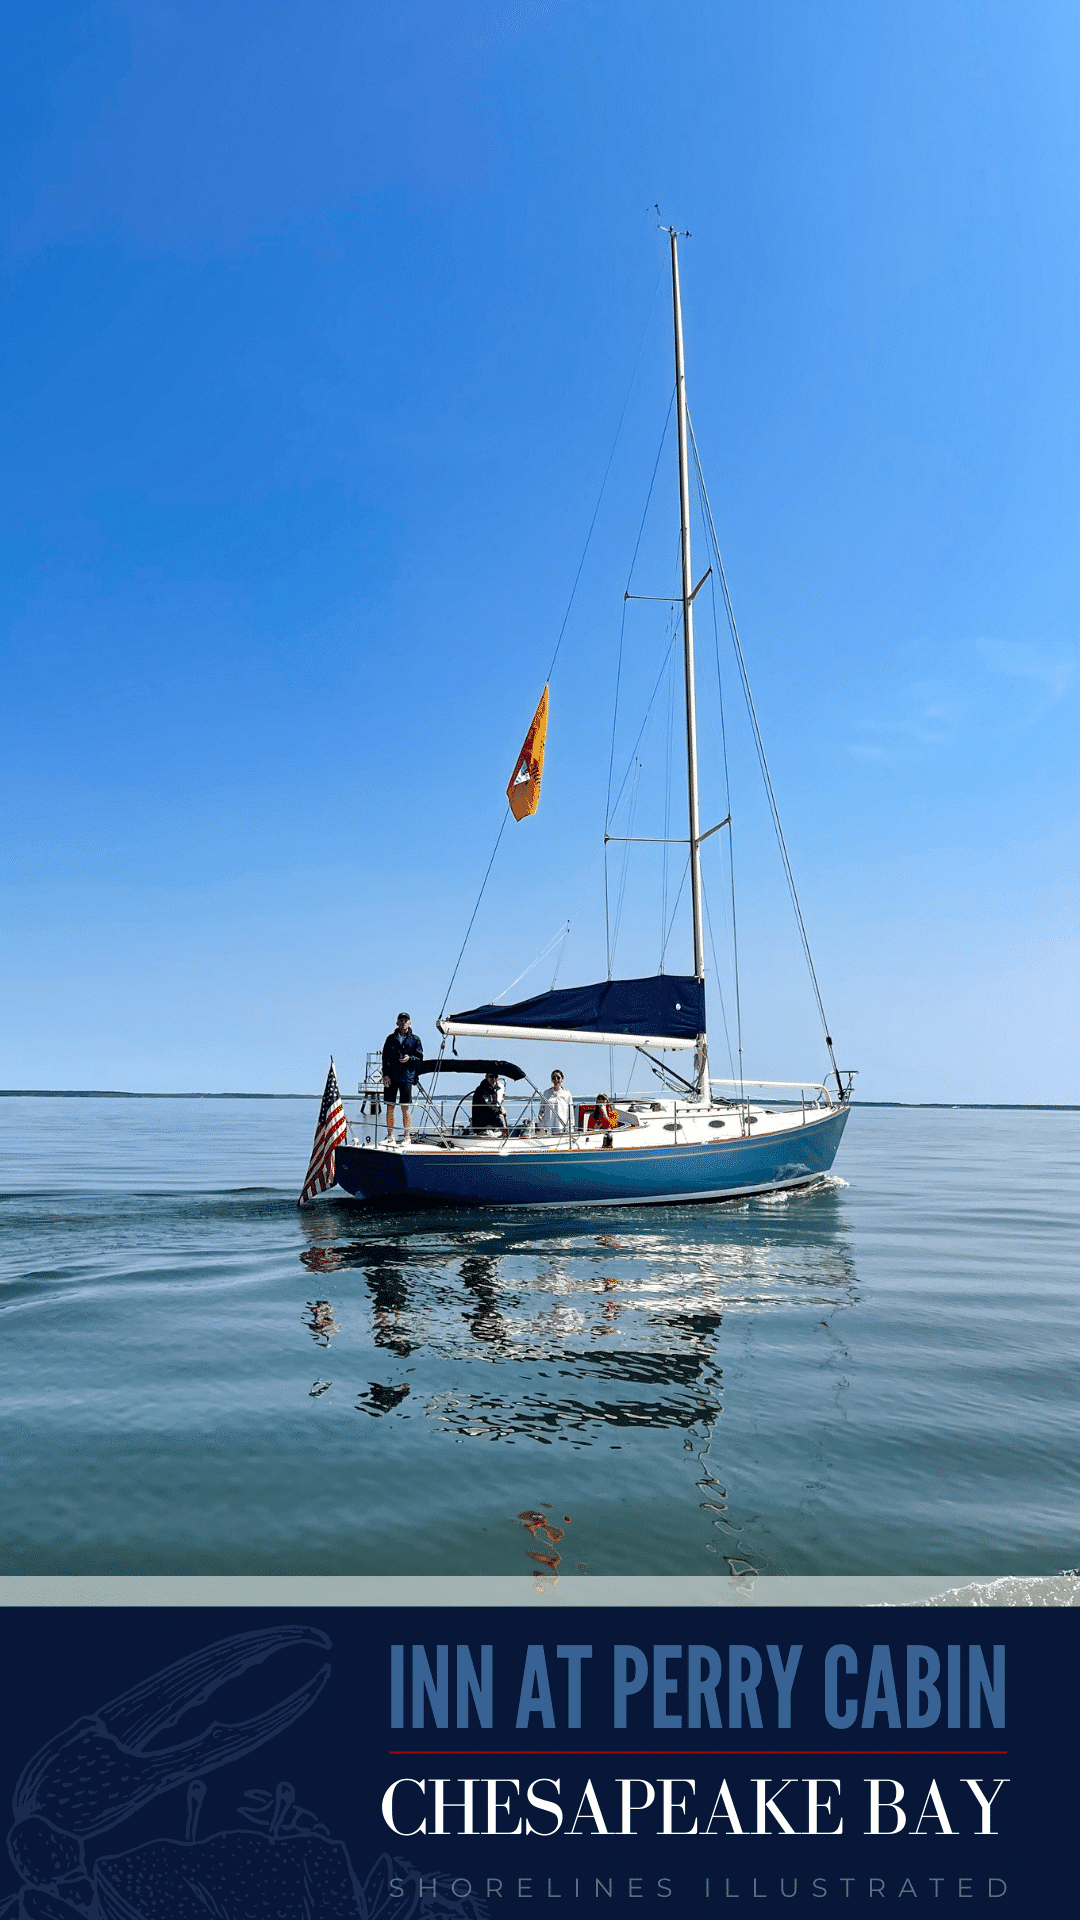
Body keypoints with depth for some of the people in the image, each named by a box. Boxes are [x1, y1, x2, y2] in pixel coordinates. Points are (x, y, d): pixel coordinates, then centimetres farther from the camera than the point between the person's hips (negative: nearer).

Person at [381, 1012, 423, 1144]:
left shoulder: (415, 1039, 5)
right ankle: (390, 1136, 14)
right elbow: (385, 1058, 9)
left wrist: (410, 1058, -16)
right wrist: (385, 1075, -2)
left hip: (406, 1076, -2)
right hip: (391, 1076, 2)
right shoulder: (391, 1038, 10)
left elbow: (420, 1058, 4)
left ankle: (406, 1137, 5)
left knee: (405, 1108, -3)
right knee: (389, 1107, 5)